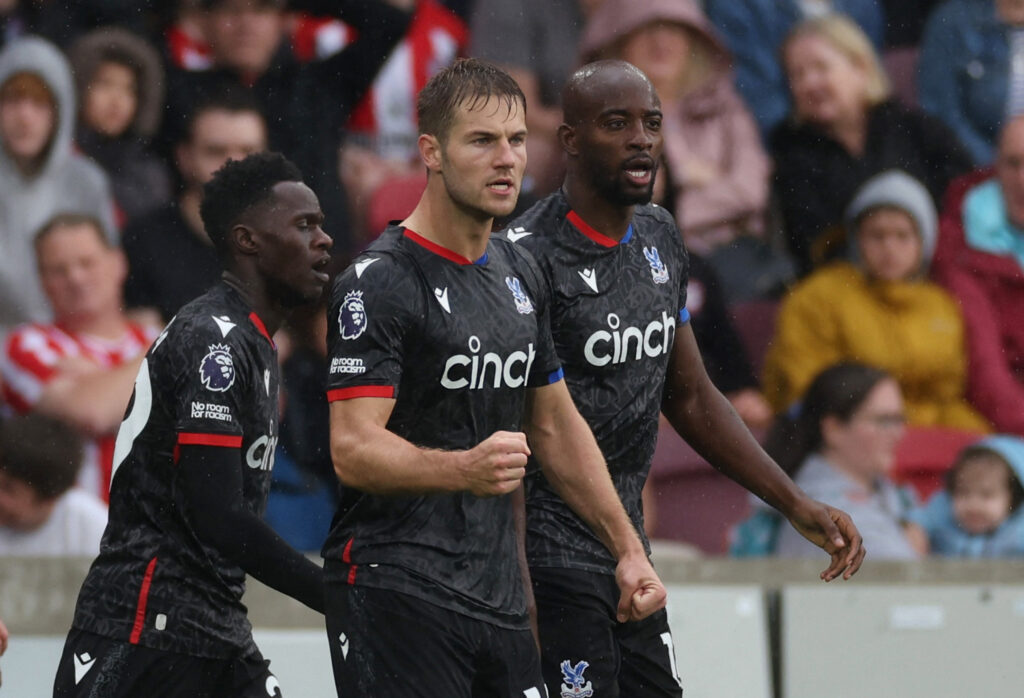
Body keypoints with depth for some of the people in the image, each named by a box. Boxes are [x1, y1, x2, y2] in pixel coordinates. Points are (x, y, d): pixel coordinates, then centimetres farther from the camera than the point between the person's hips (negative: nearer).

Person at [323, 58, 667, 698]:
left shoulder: (521, 276, 15)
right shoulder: (378, 284, -12)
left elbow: (556, 424, 24)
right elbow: (354, 450, -19)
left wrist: (627, 549, 19)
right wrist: (466, 469, -36)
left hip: (498, 596, 8)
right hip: (398, 591, -8)